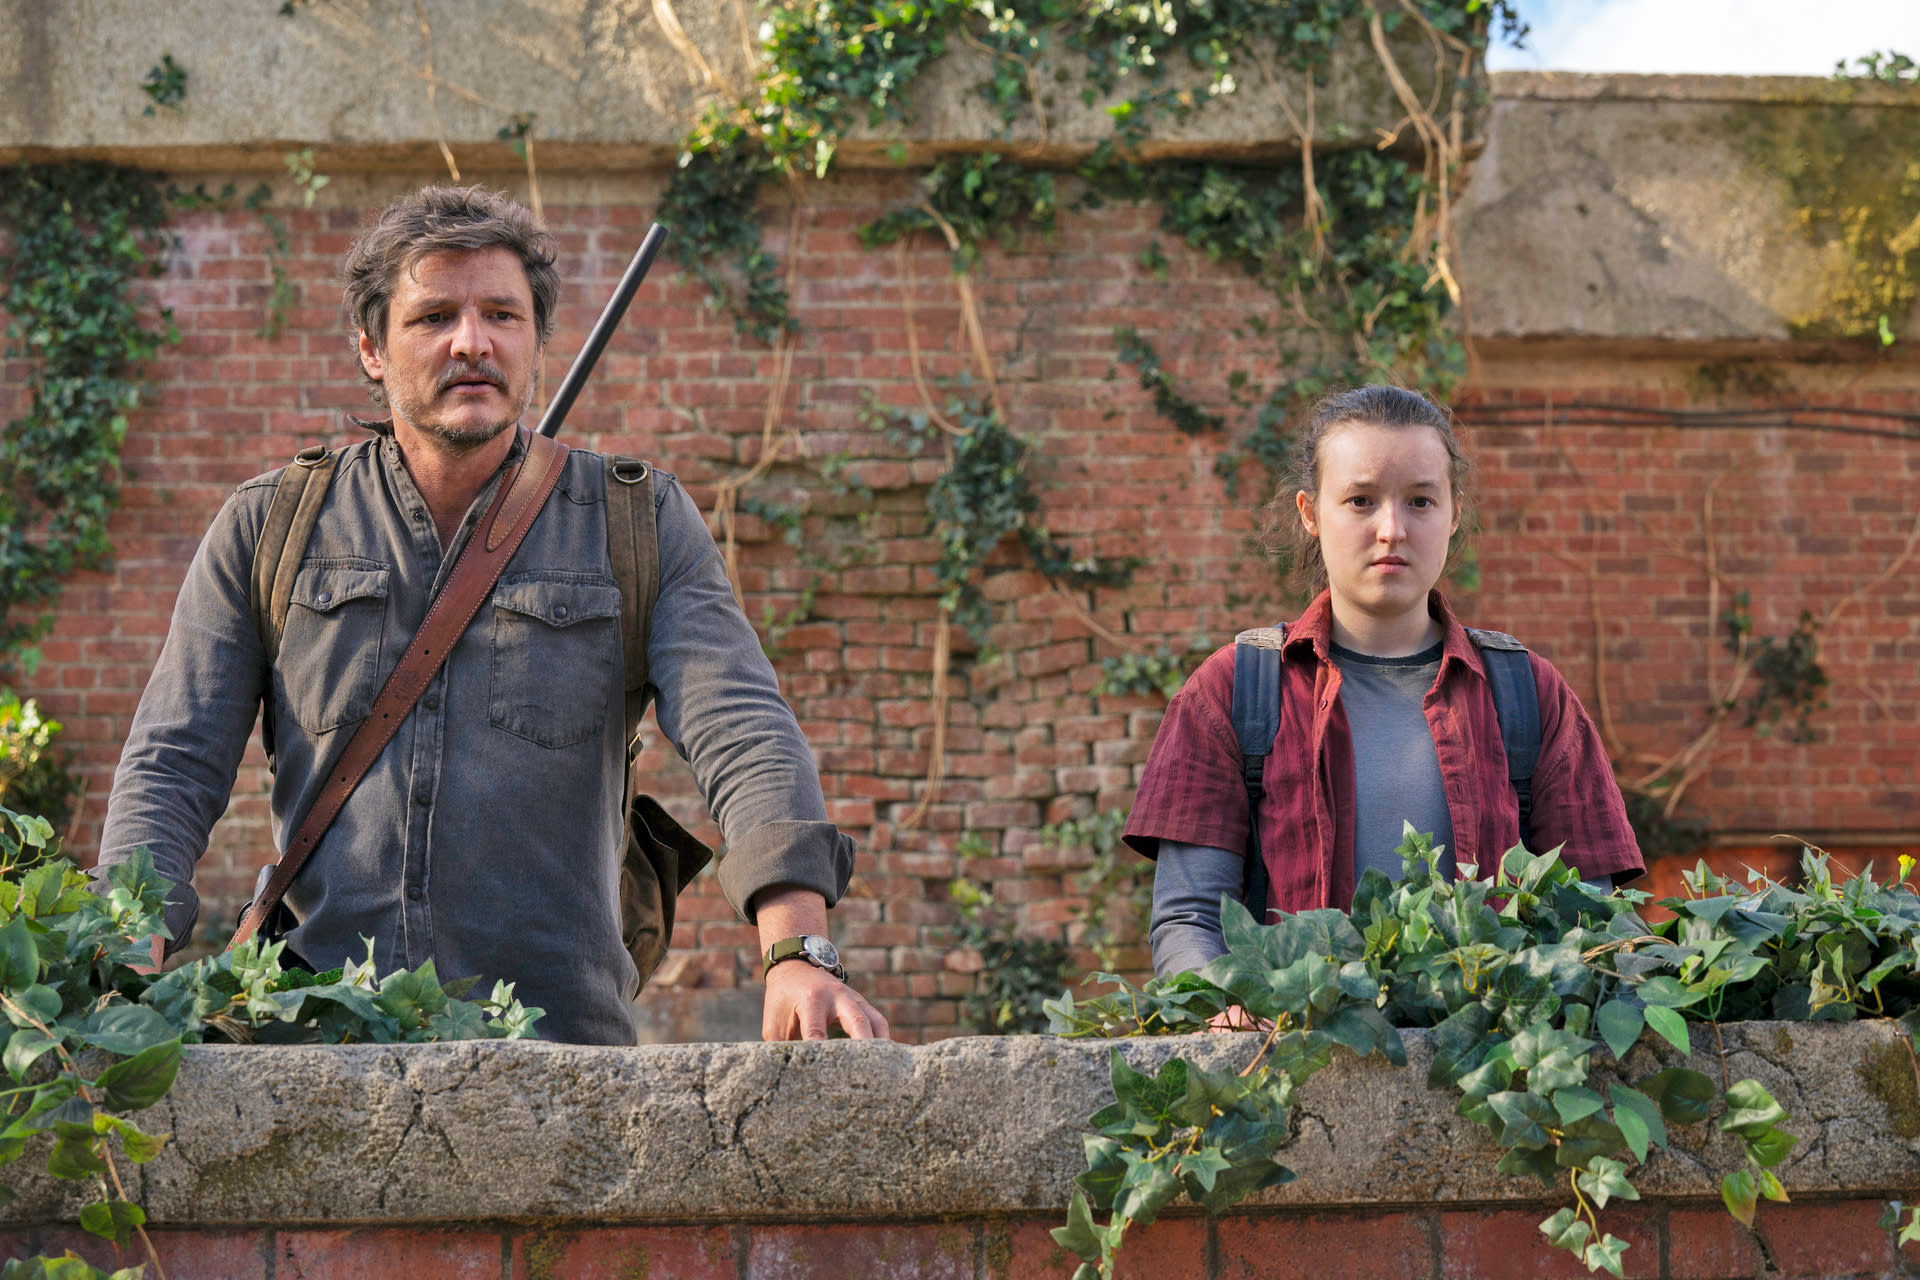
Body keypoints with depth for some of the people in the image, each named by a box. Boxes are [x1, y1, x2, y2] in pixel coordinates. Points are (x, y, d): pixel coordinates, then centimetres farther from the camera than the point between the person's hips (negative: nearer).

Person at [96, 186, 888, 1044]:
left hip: (558, 1041, 0)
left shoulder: (641, 525, 12)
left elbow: (739, 733, 0)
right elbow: (174, 764, 11)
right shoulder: (265, 531, 15)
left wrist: (796, 953, -18)